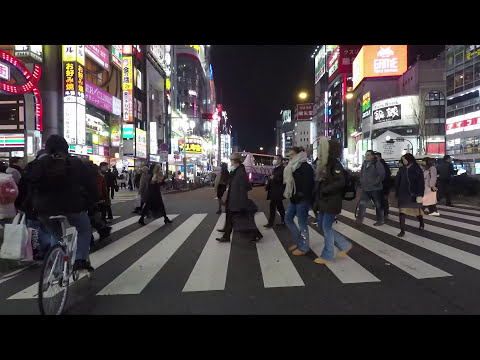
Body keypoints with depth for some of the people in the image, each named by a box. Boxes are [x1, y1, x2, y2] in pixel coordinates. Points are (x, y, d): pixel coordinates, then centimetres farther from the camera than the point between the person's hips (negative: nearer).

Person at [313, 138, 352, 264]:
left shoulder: (335, 164, -15)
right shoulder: (326, 164, 11)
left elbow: (340, 182, -24)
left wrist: (325, 190, -21)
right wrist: (318, 199, 9)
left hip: (332, 201, -9)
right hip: (325, 201, 9)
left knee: (327, 227, 0)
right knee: (321, 223, 14)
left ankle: (327, 256, 15)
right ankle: (345, 245, 25)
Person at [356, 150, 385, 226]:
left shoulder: (378, 164, -13)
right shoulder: (364, 164, 10)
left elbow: (382, 175, -21)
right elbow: (361, 174, 24)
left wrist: (375, 183, -21)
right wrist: (362, 182, 12)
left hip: (376, 189, -6)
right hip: (365, 189, 6)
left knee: (378, 205, 7)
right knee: (362, 204, 1)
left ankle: (380, 221, 20)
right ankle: (360, 219, 7)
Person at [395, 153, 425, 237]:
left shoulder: (417, 169, -8)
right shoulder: (402, 169, 5)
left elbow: (421, 182, -11)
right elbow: (398, 181, 8)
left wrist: (419, 195, -17)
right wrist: (397, 193, 7)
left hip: (413, 194, -3)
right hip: (403, 194, 3)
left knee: (417, 210, 15)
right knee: (402, 211, -4)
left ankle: (422, 223, 44)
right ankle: (402, 231, -1)